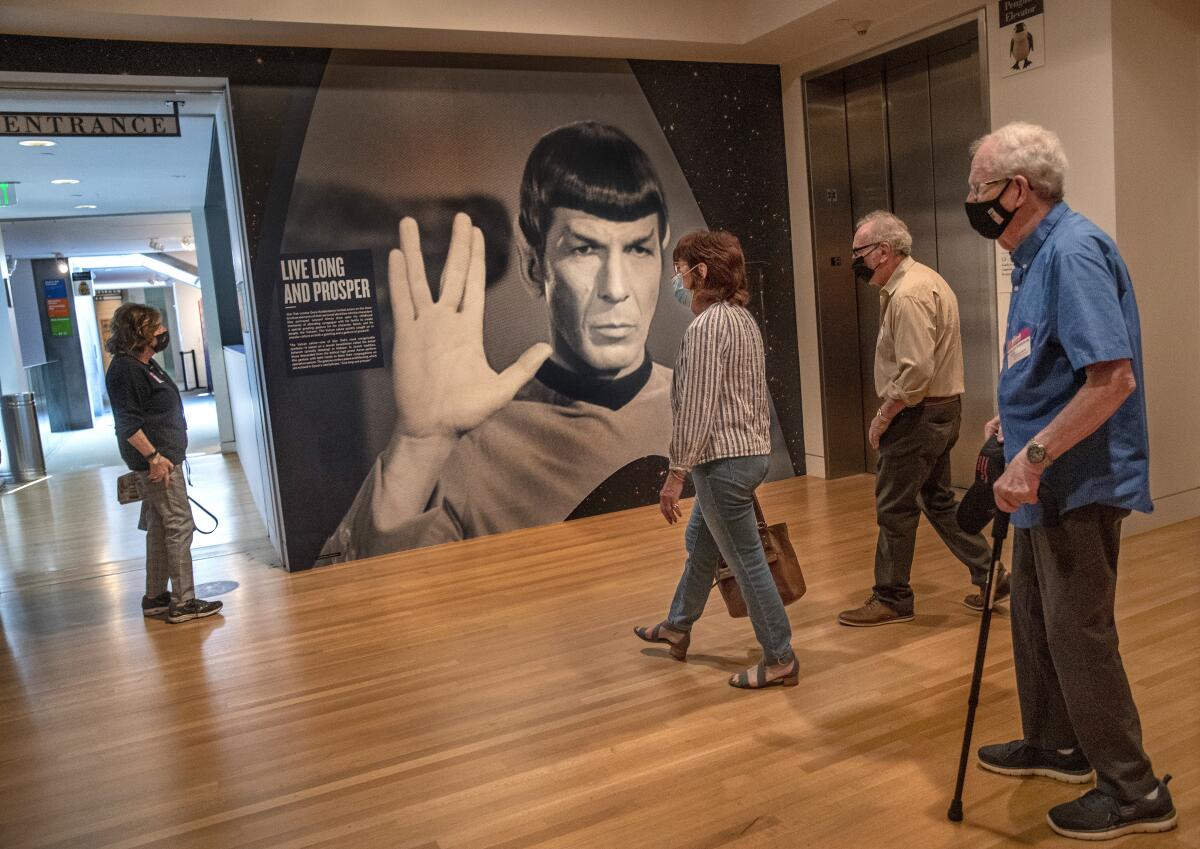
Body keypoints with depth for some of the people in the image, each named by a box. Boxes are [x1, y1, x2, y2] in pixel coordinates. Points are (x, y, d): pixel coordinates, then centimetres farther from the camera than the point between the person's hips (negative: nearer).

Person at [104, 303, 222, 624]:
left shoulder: (145, 364, 14)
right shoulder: (125, 370, -16)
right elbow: (128, 423, -21)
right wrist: (153, 456, -23)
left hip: (163, 457, 10)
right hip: (156, 460, -10)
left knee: (160, 529, 15)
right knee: (179, 526, -6)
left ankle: (155, 597, 24)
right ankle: (182, 602, 0)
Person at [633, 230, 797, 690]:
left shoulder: (706, 326, -19)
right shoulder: (744, 319, 10)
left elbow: (696, 408, -21)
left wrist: (676, 473, -16)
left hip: (723, 459, -10)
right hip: (749, 450, 10)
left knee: (747, 559, 1)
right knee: (699, 542, 24)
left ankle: (780, 660, 13)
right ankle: (677, 627, 41)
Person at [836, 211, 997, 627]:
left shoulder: (908, 295, -21)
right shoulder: (924, 278, 12)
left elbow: (916, 371, -27)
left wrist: (882, 417, -18)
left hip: (919, 414, -11)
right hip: (942, 408, 11)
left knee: (894, 508, 1)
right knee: (937, 498, 19)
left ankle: (891, 600, 13)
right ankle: (989, 574, 24)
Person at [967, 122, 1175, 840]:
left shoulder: (1073, 250, -19)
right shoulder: (1040, 255, 11)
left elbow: (1113, 378, -28)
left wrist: (1034, 455, -28)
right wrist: (1013, 422, 19)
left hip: (1078, 486, -10)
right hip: (1046, 485, 10)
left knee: (1078, 633, 1)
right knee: (1037, 619, 20)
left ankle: (1134, 791, 18)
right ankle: (1056, 745, 38)